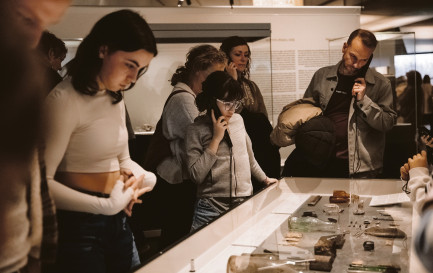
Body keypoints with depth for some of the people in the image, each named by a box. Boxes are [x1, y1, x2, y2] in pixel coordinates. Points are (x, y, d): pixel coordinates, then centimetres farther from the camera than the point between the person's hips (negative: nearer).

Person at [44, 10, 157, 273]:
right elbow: (41, 182, -23)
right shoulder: (65, 99, -17)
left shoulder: (115, 99, 10)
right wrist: (107, 206, -24)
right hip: (78, 225, -8)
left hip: (118, 221, 8)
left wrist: (143, 177, -2)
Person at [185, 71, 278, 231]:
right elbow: (196, 176, -13)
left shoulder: (238, 120, 11)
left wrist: (264, 179, 36)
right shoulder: (196, 130, -3)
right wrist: (216, 139, -10)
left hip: (244, 204, 4)